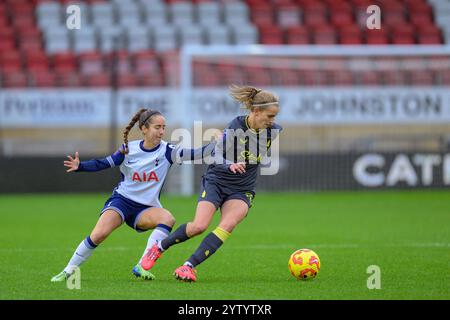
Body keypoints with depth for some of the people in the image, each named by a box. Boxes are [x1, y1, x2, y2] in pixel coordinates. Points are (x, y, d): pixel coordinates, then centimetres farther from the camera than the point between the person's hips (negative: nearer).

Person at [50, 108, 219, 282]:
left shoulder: (166, 151, -6)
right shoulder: (129, 149, -3)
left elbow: (194, 154, -17)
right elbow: (104, 163, 3)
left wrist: (215, 143, -31)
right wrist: (80, 166, -11)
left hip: (146, 208, 1)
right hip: (122, 200, -1)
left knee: (168, 219, -30)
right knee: (99, 234, -24)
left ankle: (141, 267, -27)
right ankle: (68, 271, -6)